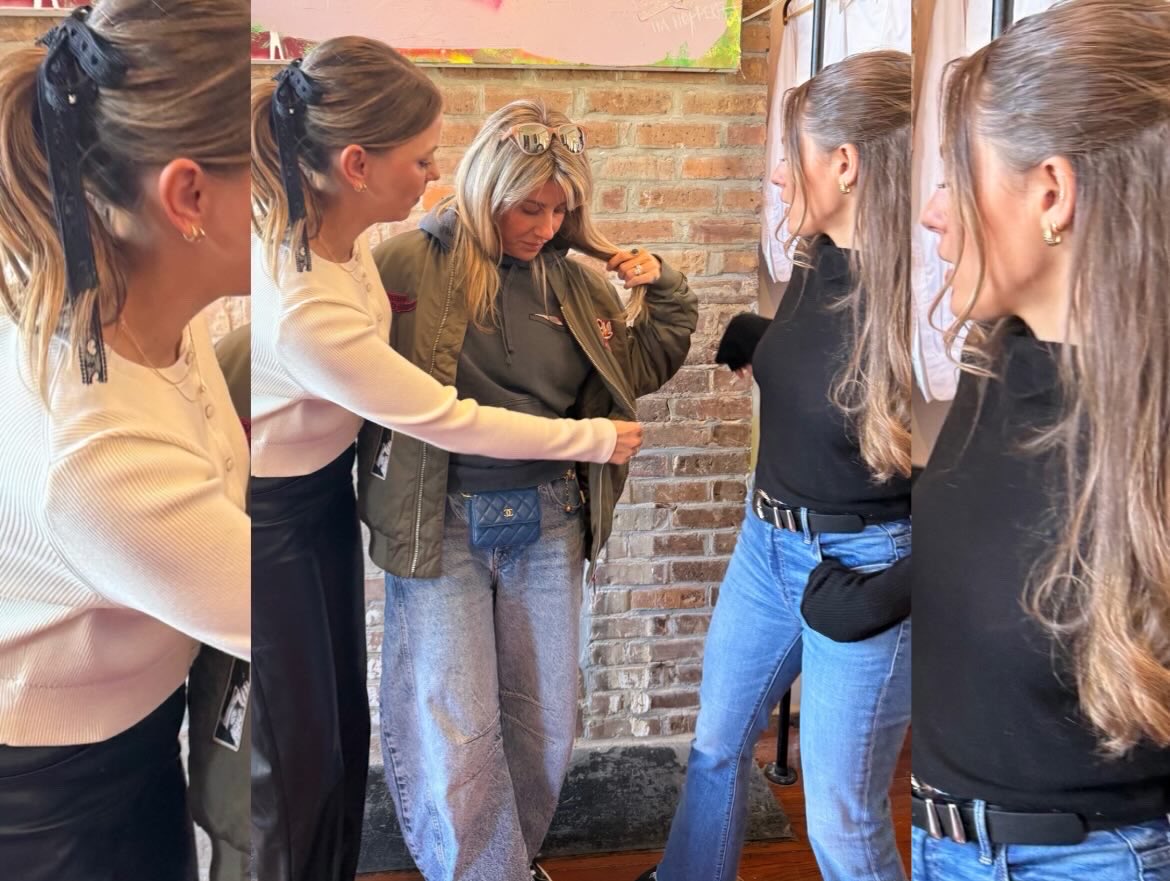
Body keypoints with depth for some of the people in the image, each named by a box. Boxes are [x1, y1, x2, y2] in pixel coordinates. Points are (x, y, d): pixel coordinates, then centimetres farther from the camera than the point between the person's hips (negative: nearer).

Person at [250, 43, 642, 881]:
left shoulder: (331, 222, -13)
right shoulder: (299, 305, -37)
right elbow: (446, 420, -26)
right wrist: (596, 438, -15)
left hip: (324, 487, 8)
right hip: (269, 516, -8)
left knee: (343, 719, 18)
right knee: (295, 750, 6)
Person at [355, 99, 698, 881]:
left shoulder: (576, 282, 5)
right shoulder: (410, 265, -9)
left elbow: (639, 370, 16)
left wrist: (663, 293, 3)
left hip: (548, 522, 4)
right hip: (440, 524, -4)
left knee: (546, 723, 15)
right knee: (452, 736, -1)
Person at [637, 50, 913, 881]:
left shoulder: (928, 299, -24)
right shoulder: (818, 264, -2)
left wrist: (893, 591, -22)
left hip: (864, 565, -8)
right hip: (766, 542, 8)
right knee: (717, 744, 25)